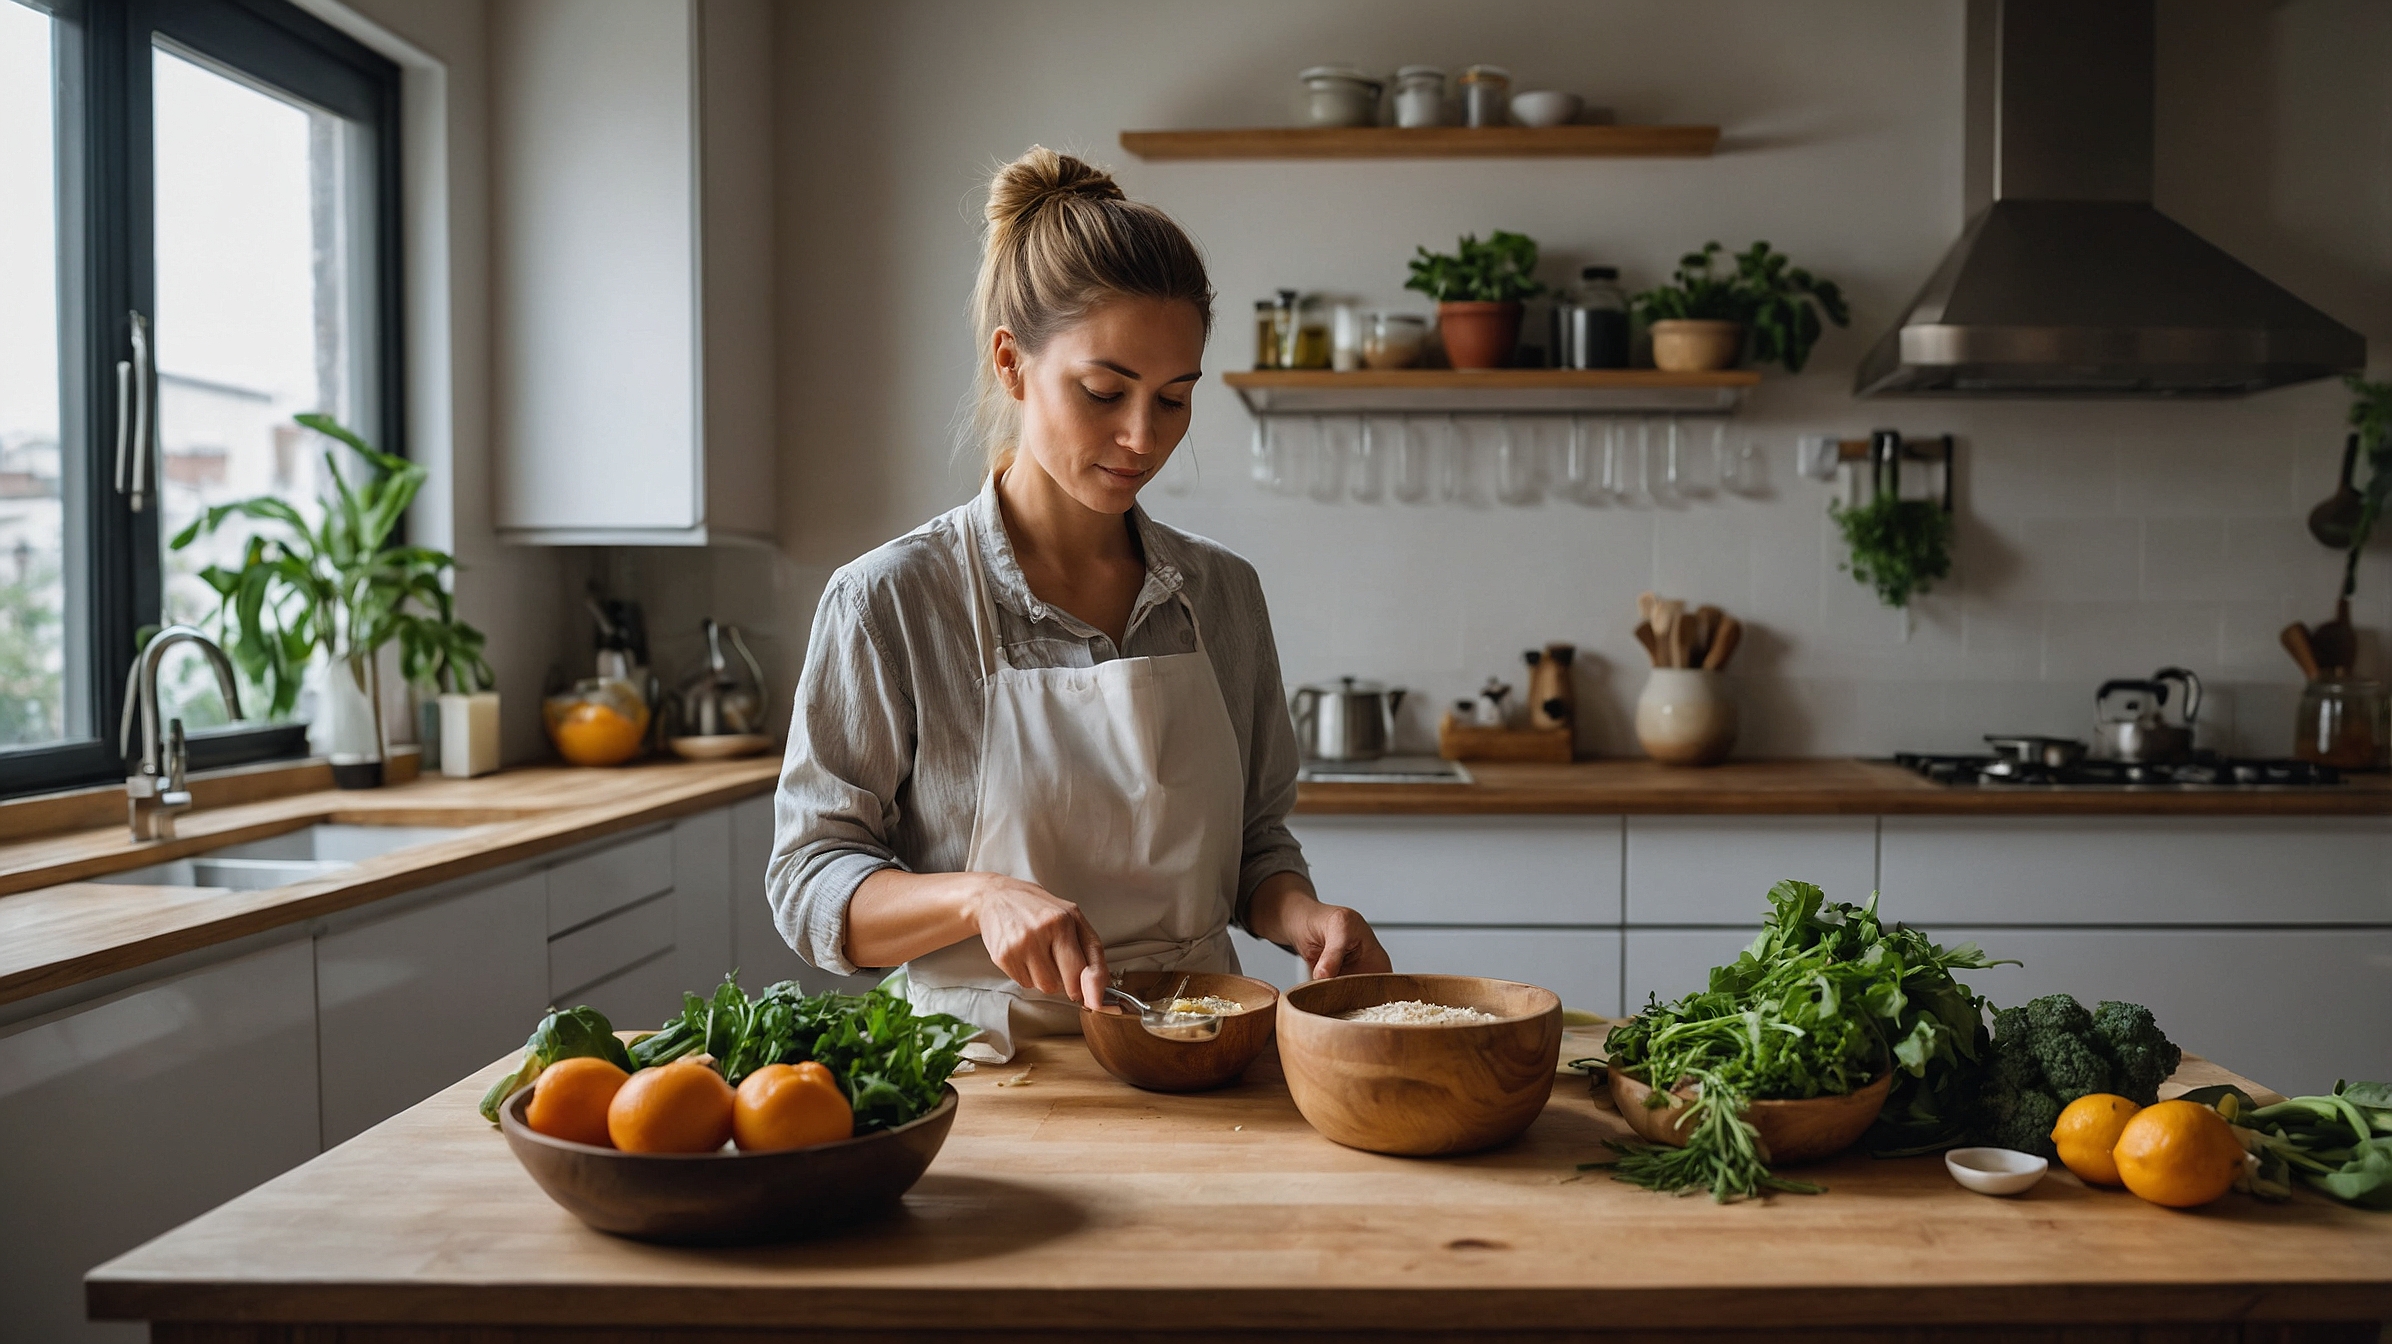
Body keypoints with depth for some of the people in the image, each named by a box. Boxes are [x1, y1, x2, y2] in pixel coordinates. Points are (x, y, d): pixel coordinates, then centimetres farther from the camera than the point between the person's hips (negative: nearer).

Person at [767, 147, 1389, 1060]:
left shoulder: (1221, 593, 7)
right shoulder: (892, 602, -7)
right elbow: (810, 885, -4)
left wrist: (1297, 914, -6)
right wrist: (982, 896, -22)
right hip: (989, 1064, -3)